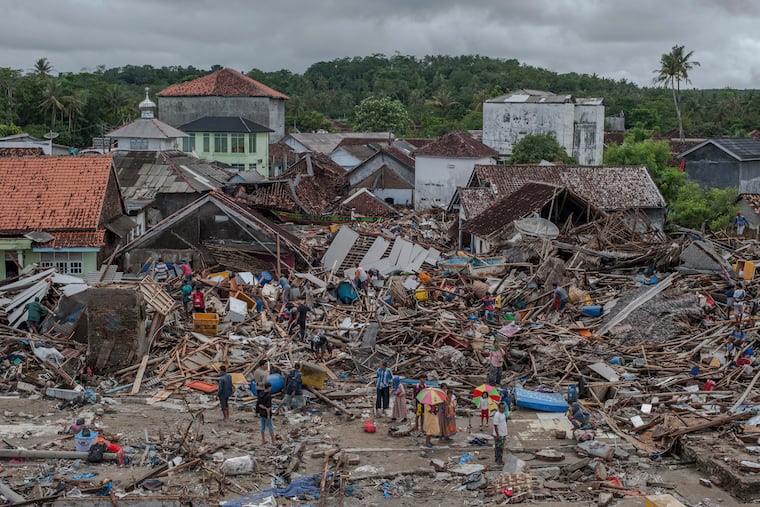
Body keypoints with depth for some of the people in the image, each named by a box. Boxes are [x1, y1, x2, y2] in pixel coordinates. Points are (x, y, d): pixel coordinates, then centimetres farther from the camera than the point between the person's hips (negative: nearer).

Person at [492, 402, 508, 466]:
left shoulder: (503, 414, 9)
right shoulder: (497, 415, -20)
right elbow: (495, 425, -21)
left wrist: (505, 435, 19)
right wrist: (498, 435, -21)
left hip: (502, 434, 9)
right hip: (498, 435, -9)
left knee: (501, 447, 15)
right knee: (498, 447, -2)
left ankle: (499, 460, 24)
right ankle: (499, 460, 6)